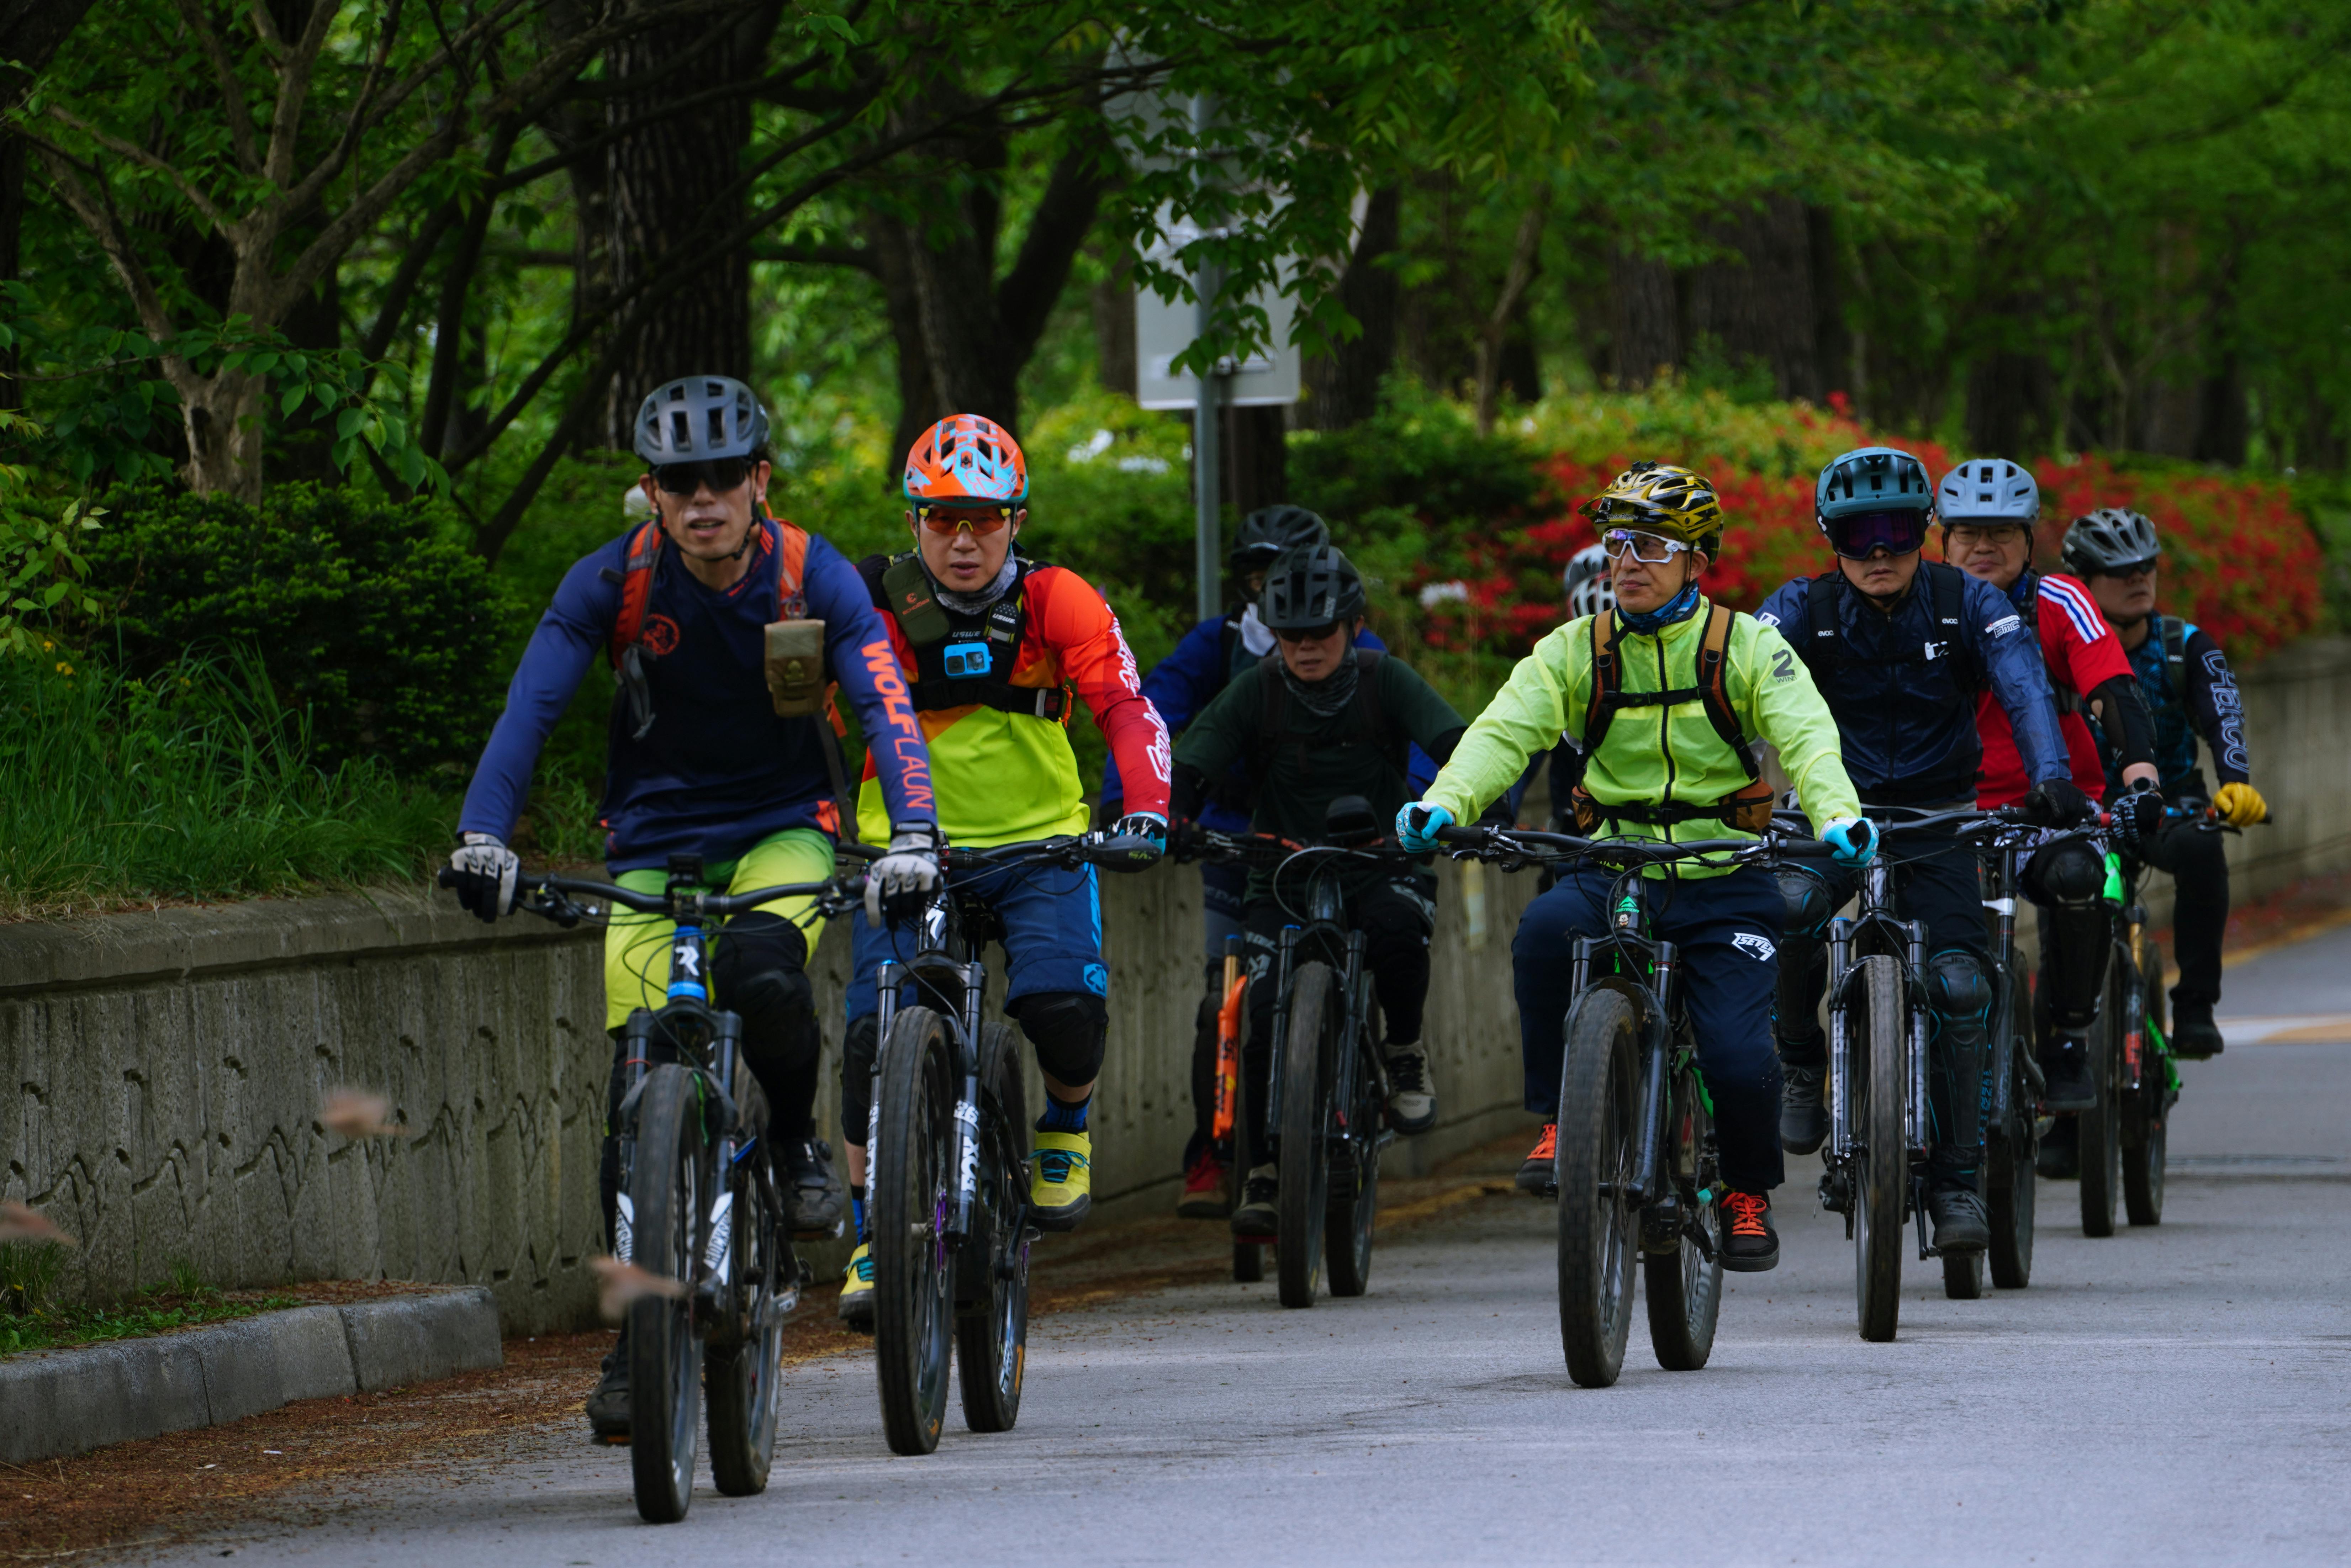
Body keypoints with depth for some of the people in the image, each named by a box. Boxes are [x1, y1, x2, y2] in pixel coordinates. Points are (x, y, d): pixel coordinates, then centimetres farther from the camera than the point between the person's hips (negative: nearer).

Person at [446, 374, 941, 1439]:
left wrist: (911, 836, -38)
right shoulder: (613, 583, -13)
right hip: (656, 844, 1)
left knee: (763, 972, -35)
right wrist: (485, 837, -35)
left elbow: (886, 710, -22)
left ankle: (795, 1136, -4)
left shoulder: (815, 579, -13)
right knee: (639, 1105, -9)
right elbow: (529, 710, -20)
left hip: (783, 832, -1)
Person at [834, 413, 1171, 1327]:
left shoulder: (1054, 602, -8)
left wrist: (1147, 809, -32)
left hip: (1039, 844, 0)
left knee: (1062, 1003, -25)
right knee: (877, 1036, -18)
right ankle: (873, 1239, -2)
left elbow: (1125, 707, -16)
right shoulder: (875, 606, -8)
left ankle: (1066, 1125, 9)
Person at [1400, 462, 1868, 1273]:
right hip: (1613, 871, 1)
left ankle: (1750, 1192, 16)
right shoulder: (1575, 652, 4)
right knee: (1545, 930, -33)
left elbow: (1806, 735, -13)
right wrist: (1444, 803, -29)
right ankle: (1560, 1119, -16)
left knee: (1739, 1059, -16)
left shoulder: (1746, 646, -1)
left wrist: (1837, 814, -34)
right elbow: (1506, 730, -9)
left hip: (1723, 881, -1)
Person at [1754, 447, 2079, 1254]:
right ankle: (1801, 1067, -9)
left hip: (1936, 823, 1)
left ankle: (1957, 1181, -2)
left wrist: (2051, 777, -38)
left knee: (1958, 986, -15)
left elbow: (2024, 689, -20)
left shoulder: (1967, 603, -7)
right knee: (1789, 906, -33)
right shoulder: (1804, 608, -8)